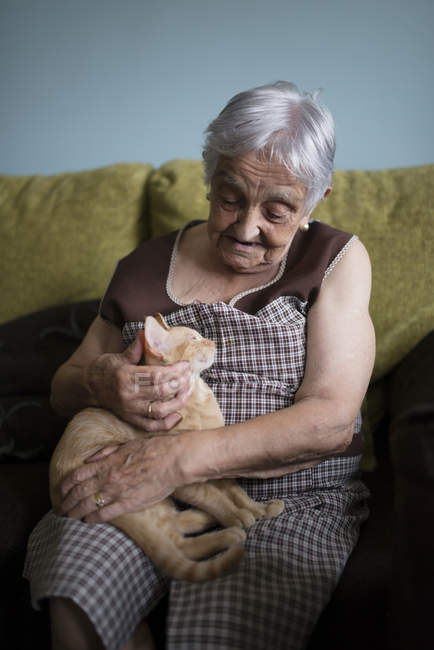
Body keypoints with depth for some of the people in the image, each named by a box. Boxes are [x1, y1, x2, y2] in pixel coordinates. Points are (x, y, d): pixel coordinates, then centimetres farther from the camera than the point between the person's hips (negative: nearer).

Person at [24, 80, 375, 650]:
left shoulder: (337, 259, 2)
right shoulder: (148, 267, 10)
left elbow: (333, 420, -11)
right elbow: (64, 387, 15)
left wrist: (182, 457, -23)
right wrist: (99, 384, -12)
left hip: (293, 497, -1)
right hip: (144, 483, 2)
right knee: (72, 603, -28)